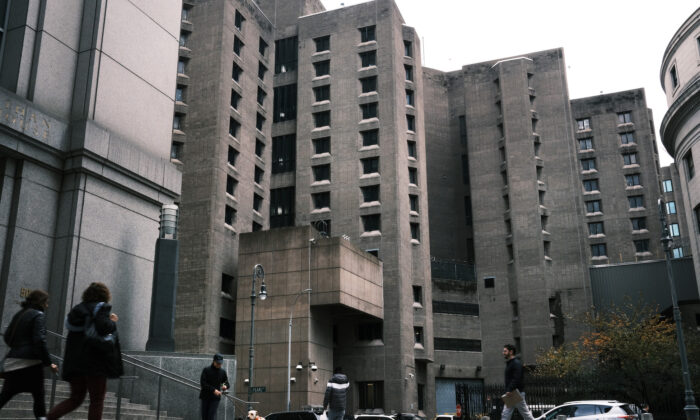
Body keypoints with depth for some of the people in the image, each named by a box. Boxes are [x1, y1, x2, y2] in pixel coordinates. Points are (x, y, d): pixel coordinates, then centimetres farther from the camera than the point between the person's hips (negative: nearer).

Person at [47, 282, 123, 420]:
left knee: (75, 398, 16)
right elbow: (103, 327, -24)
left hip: (74, 361, 7)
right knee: (97, 401, 3)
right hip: (95, 362, -7)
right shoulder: (101, 308, -7)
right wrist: (113, 323, -3)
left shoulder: (77, 309, 16)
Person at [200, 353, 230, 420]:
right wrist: (213, 390, -22)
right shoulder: (206, 370, -5)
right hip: (205, 396, 0)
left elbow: (227, 382, 13)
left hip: (215, 398, 0)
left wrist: (225, 386, -13)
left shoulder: (222, 372, 4)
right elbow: (202, 383, -12)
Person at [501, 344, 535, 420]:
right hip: (510, 393, 10)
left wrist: (509, 391, -29)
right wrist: (508, 391, 16)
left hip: (517, 393, -10)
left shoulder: (516, 363, -13)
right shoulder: (509, 363, 18)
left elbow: (516, 379, -24)